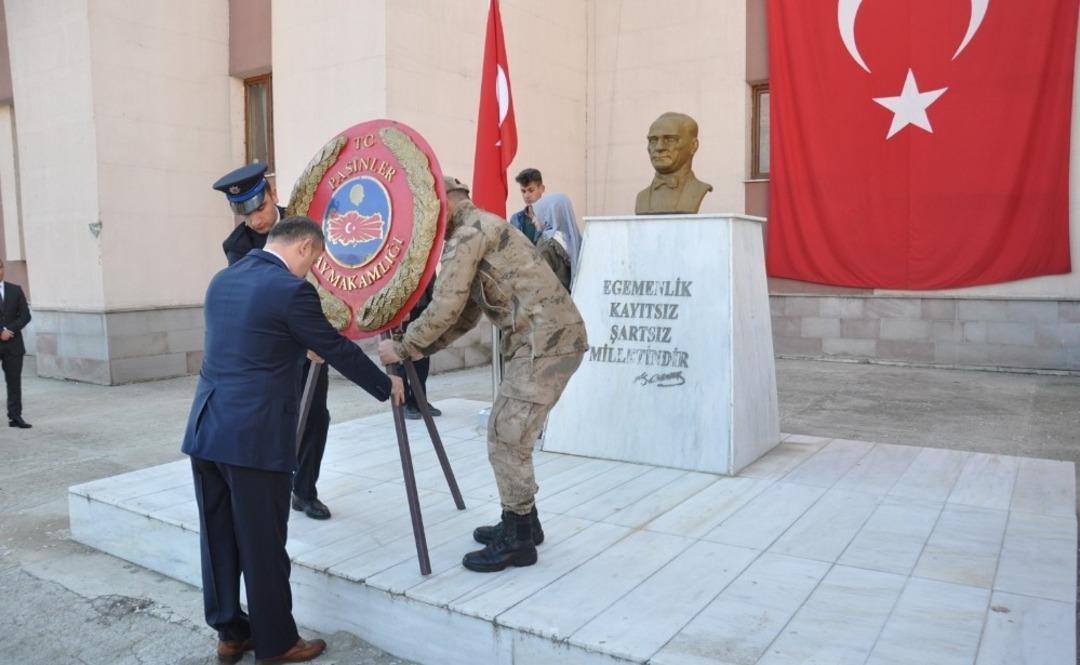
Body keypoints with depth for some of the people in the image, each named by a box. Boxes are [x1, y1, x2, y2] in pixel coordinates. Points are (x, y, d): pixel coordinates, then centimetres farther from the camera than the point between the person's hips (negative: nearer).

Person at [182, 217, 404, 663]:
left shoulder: (222, 280, 13)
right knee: (263, 546, 5)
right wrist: (386, 385, 9)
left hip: (206, 430, 8)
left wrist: (304, 347, 39)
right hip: (254, 437, -8)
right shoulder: (291, 289, -12)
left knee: (219, 540, 16)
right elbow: (338, 350, -5)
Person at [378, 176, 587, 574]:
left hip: (547, 341, -10)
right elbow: (464, 317, 22)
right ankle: (521, 523, 28)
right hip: (548, 339, 10)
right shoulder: (478, 233, 22)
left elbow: (445, 308, -16)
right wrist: (419, 350, 14)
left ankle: (518, 541, 6)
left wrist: (402, 349, -5)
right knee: (509, 433, 17)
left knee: (506, 438, -5)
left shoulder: (470, 231, -9)